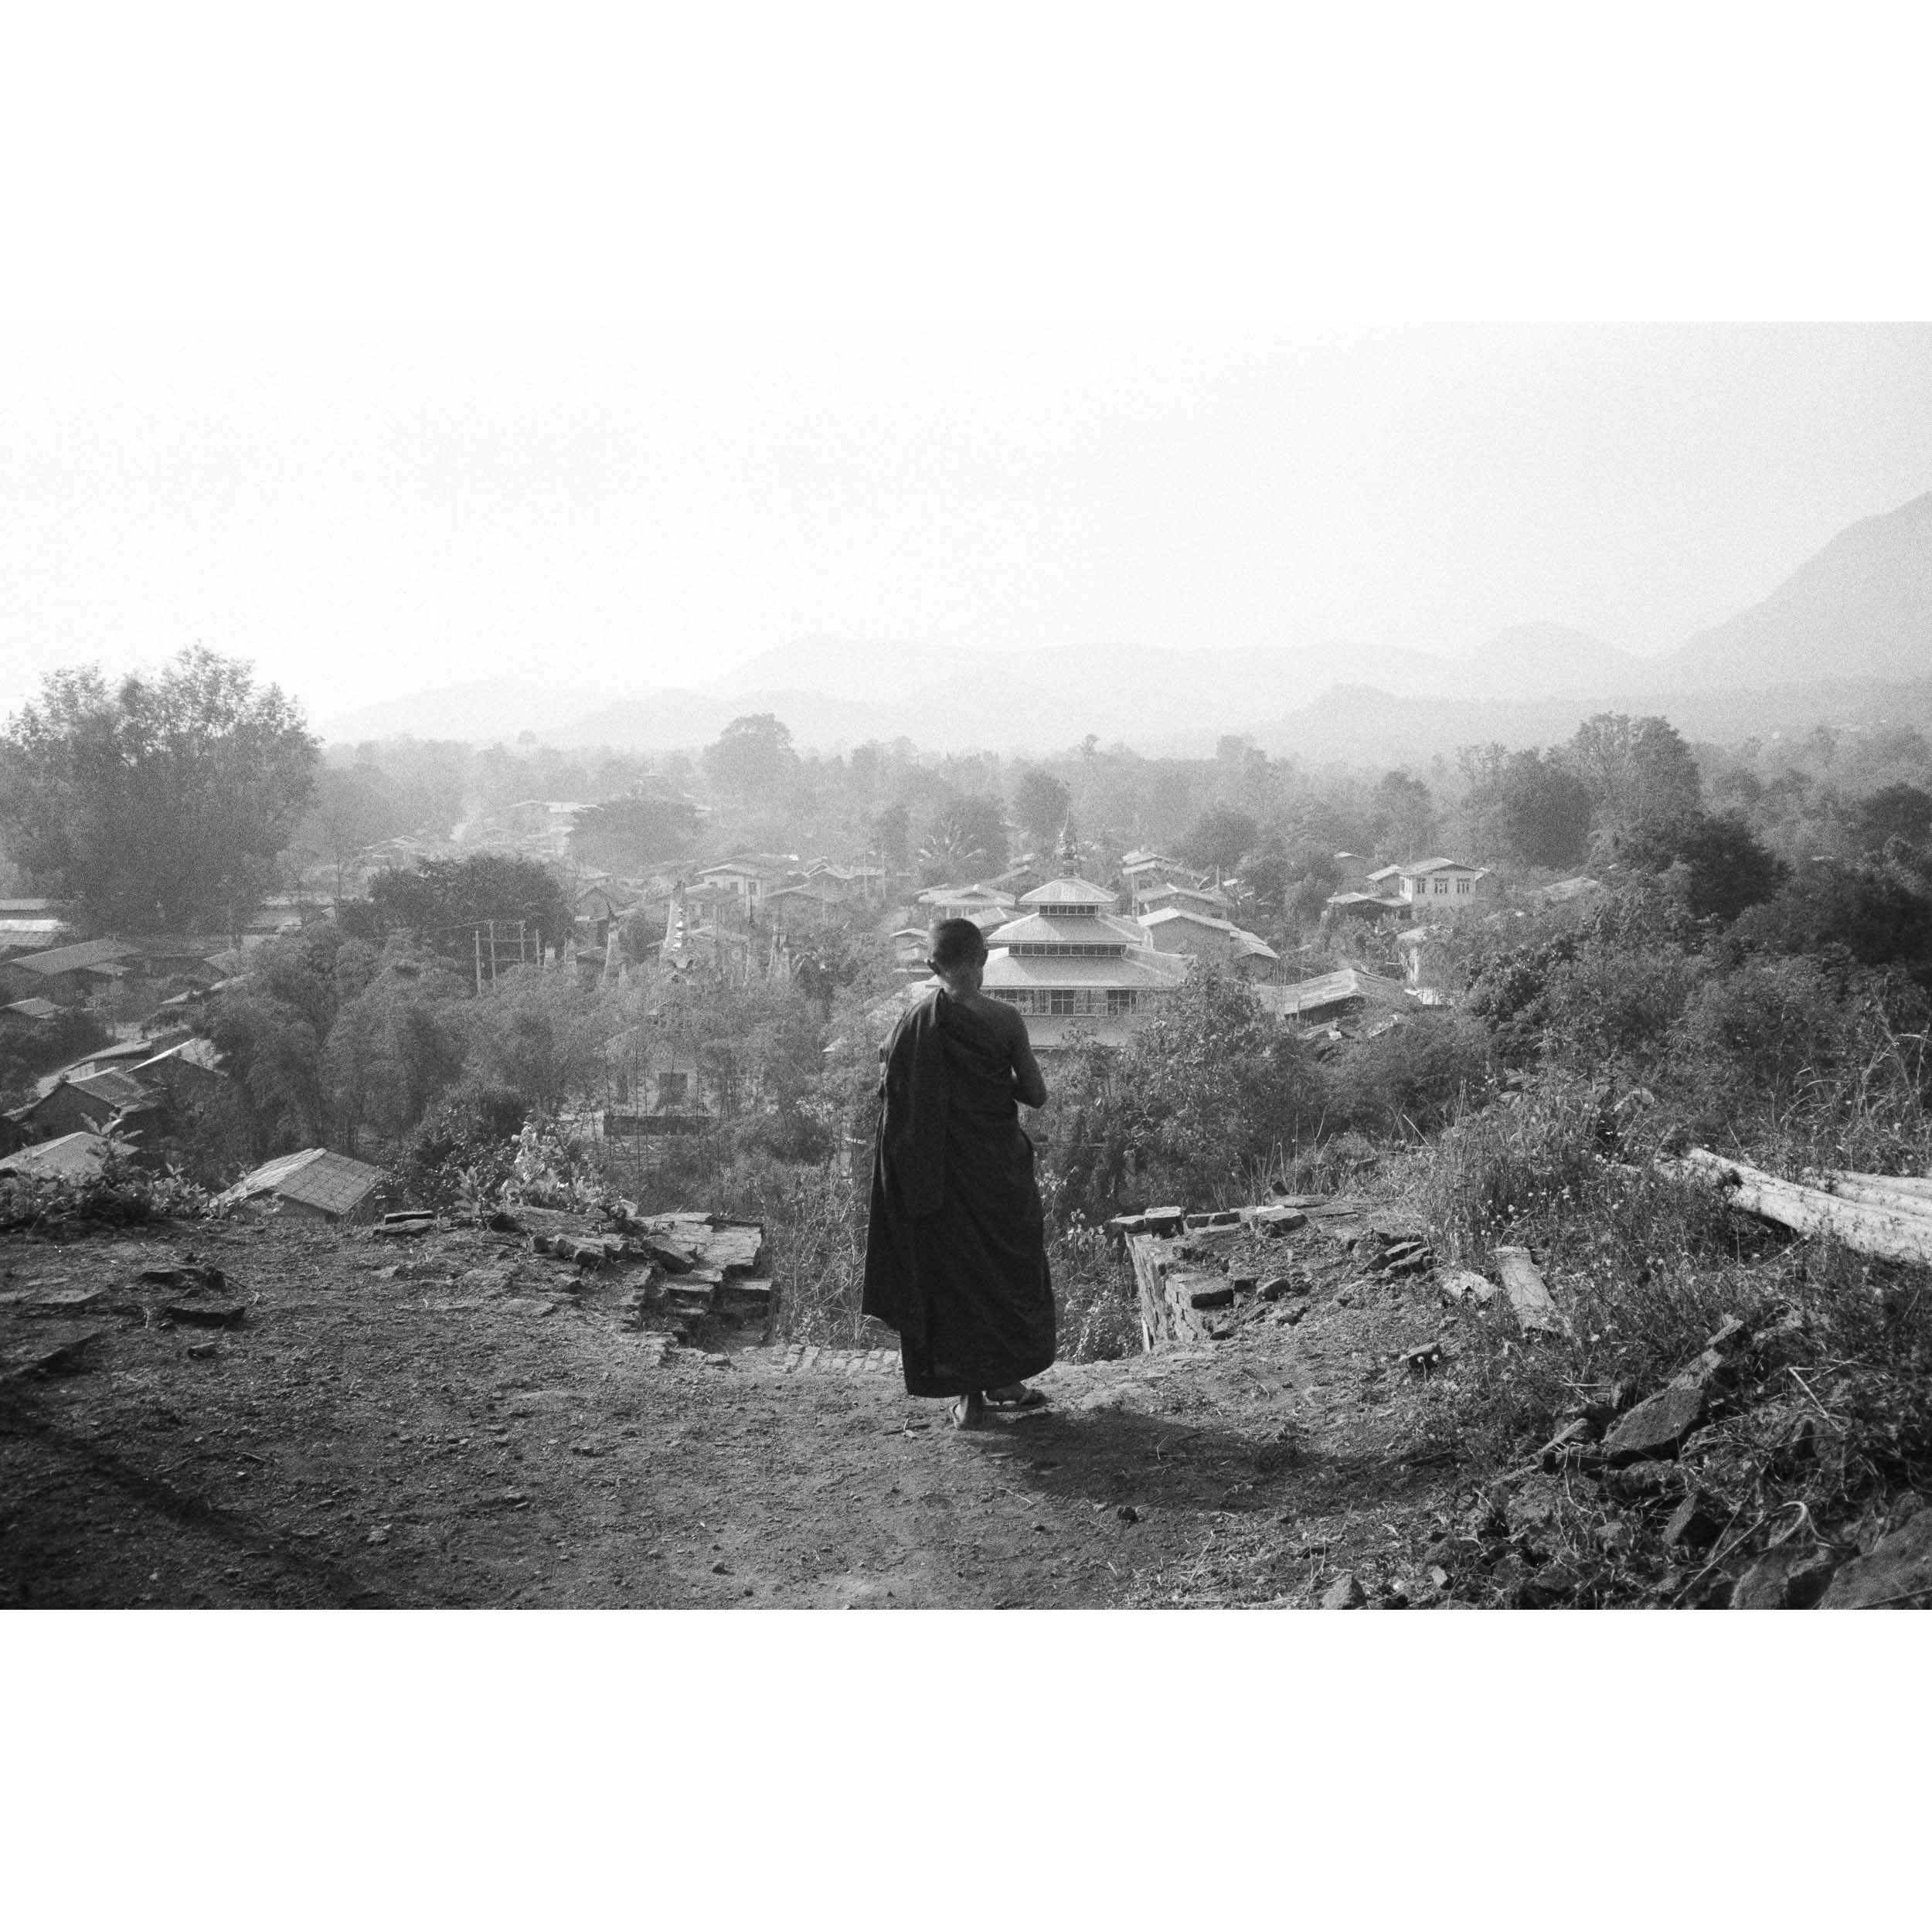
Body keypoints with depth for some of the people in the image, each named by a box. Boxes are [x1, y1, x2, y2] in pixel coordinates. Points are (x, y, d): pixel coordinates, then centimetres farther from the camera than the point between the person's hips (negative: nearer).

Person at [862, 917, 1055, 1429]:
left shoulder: (916, 1022, -9)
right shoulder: (1004, 1019, -10)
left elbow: (892, 1093, -6)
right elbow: (1037, 1095, -5)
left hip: (940, 1170, 1)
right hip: (999, 1165, -1)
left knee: (952, 1271, 10)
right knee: (1009, 1265, 16)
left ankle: (967, 1391, 13)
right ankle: (1003, 1374, 24)